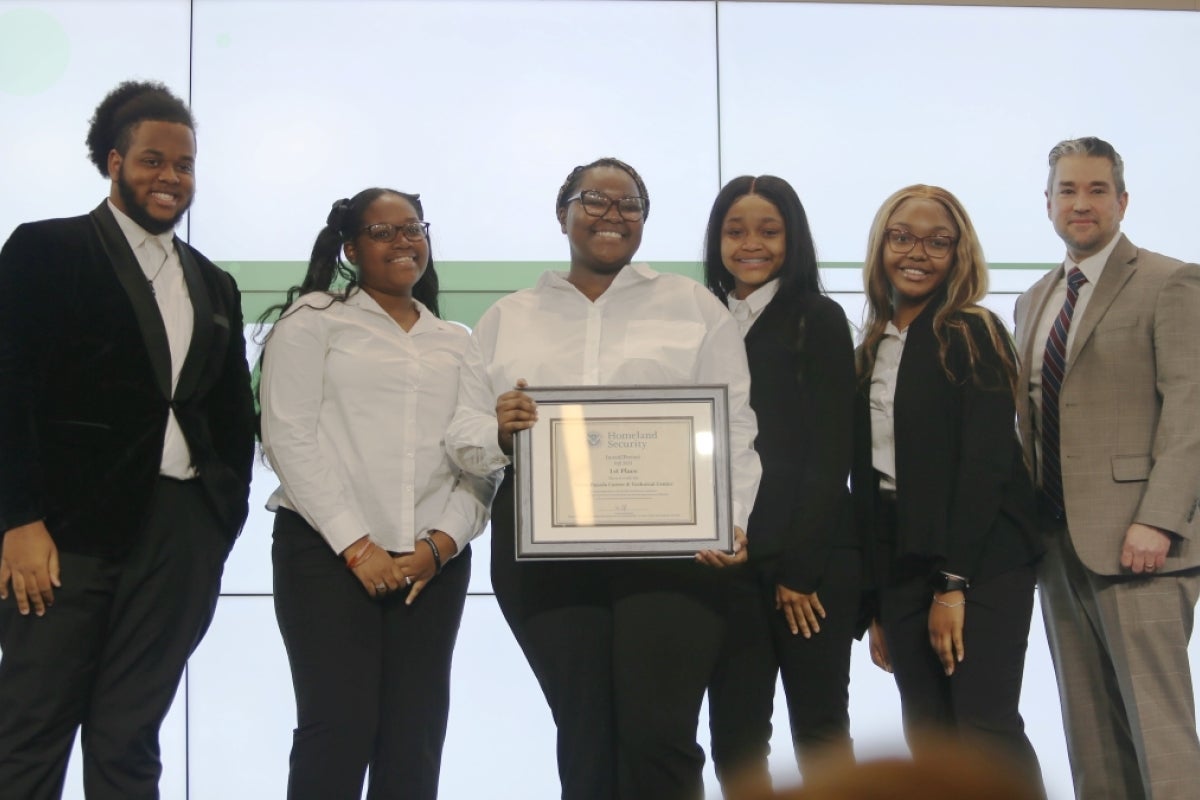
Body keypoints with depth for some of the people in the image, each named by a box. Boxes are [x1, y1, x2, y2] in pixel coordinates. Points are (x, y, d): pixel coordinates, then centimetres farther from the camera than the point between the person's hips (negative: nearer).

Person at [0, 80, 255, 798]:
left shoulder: (214, 286, 17)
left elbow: (236, 415, 19)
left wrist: (225, 518, 8)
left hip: (182, 539, 4)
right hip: (66, 528, -4)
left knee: (129, 740, 7)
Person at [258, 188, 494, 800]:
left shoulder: (457, 343, 18)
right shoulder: (314, 319, 5)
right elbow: (289, 437, -5)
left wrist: (442, 542, -5)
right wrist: (356, 545, -12)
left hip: (434, 563, 4)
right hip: (328, 552, -4)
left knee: (416, 737, 2)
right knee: (339, 726, -10)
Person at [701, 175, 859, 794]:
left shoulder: (819, 320, 0)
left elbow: (831, 450, -5)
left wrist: (801, 566, -9)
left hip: (812, 558, -3)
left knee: (820, 728, 5)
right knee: (734, 737, 2)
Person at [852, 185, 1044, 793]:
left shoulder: (973, 335, -4)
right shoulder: (872, 351, 14)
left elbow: (986, 462, -11)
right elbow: (867, 477, 13)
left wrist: (952, 582, -16)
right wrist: (877, 602, 10)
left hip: (980, 562, -6)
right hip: (900, 570, 6)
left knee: (985, 730, -10)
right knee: (928, 738, 5)